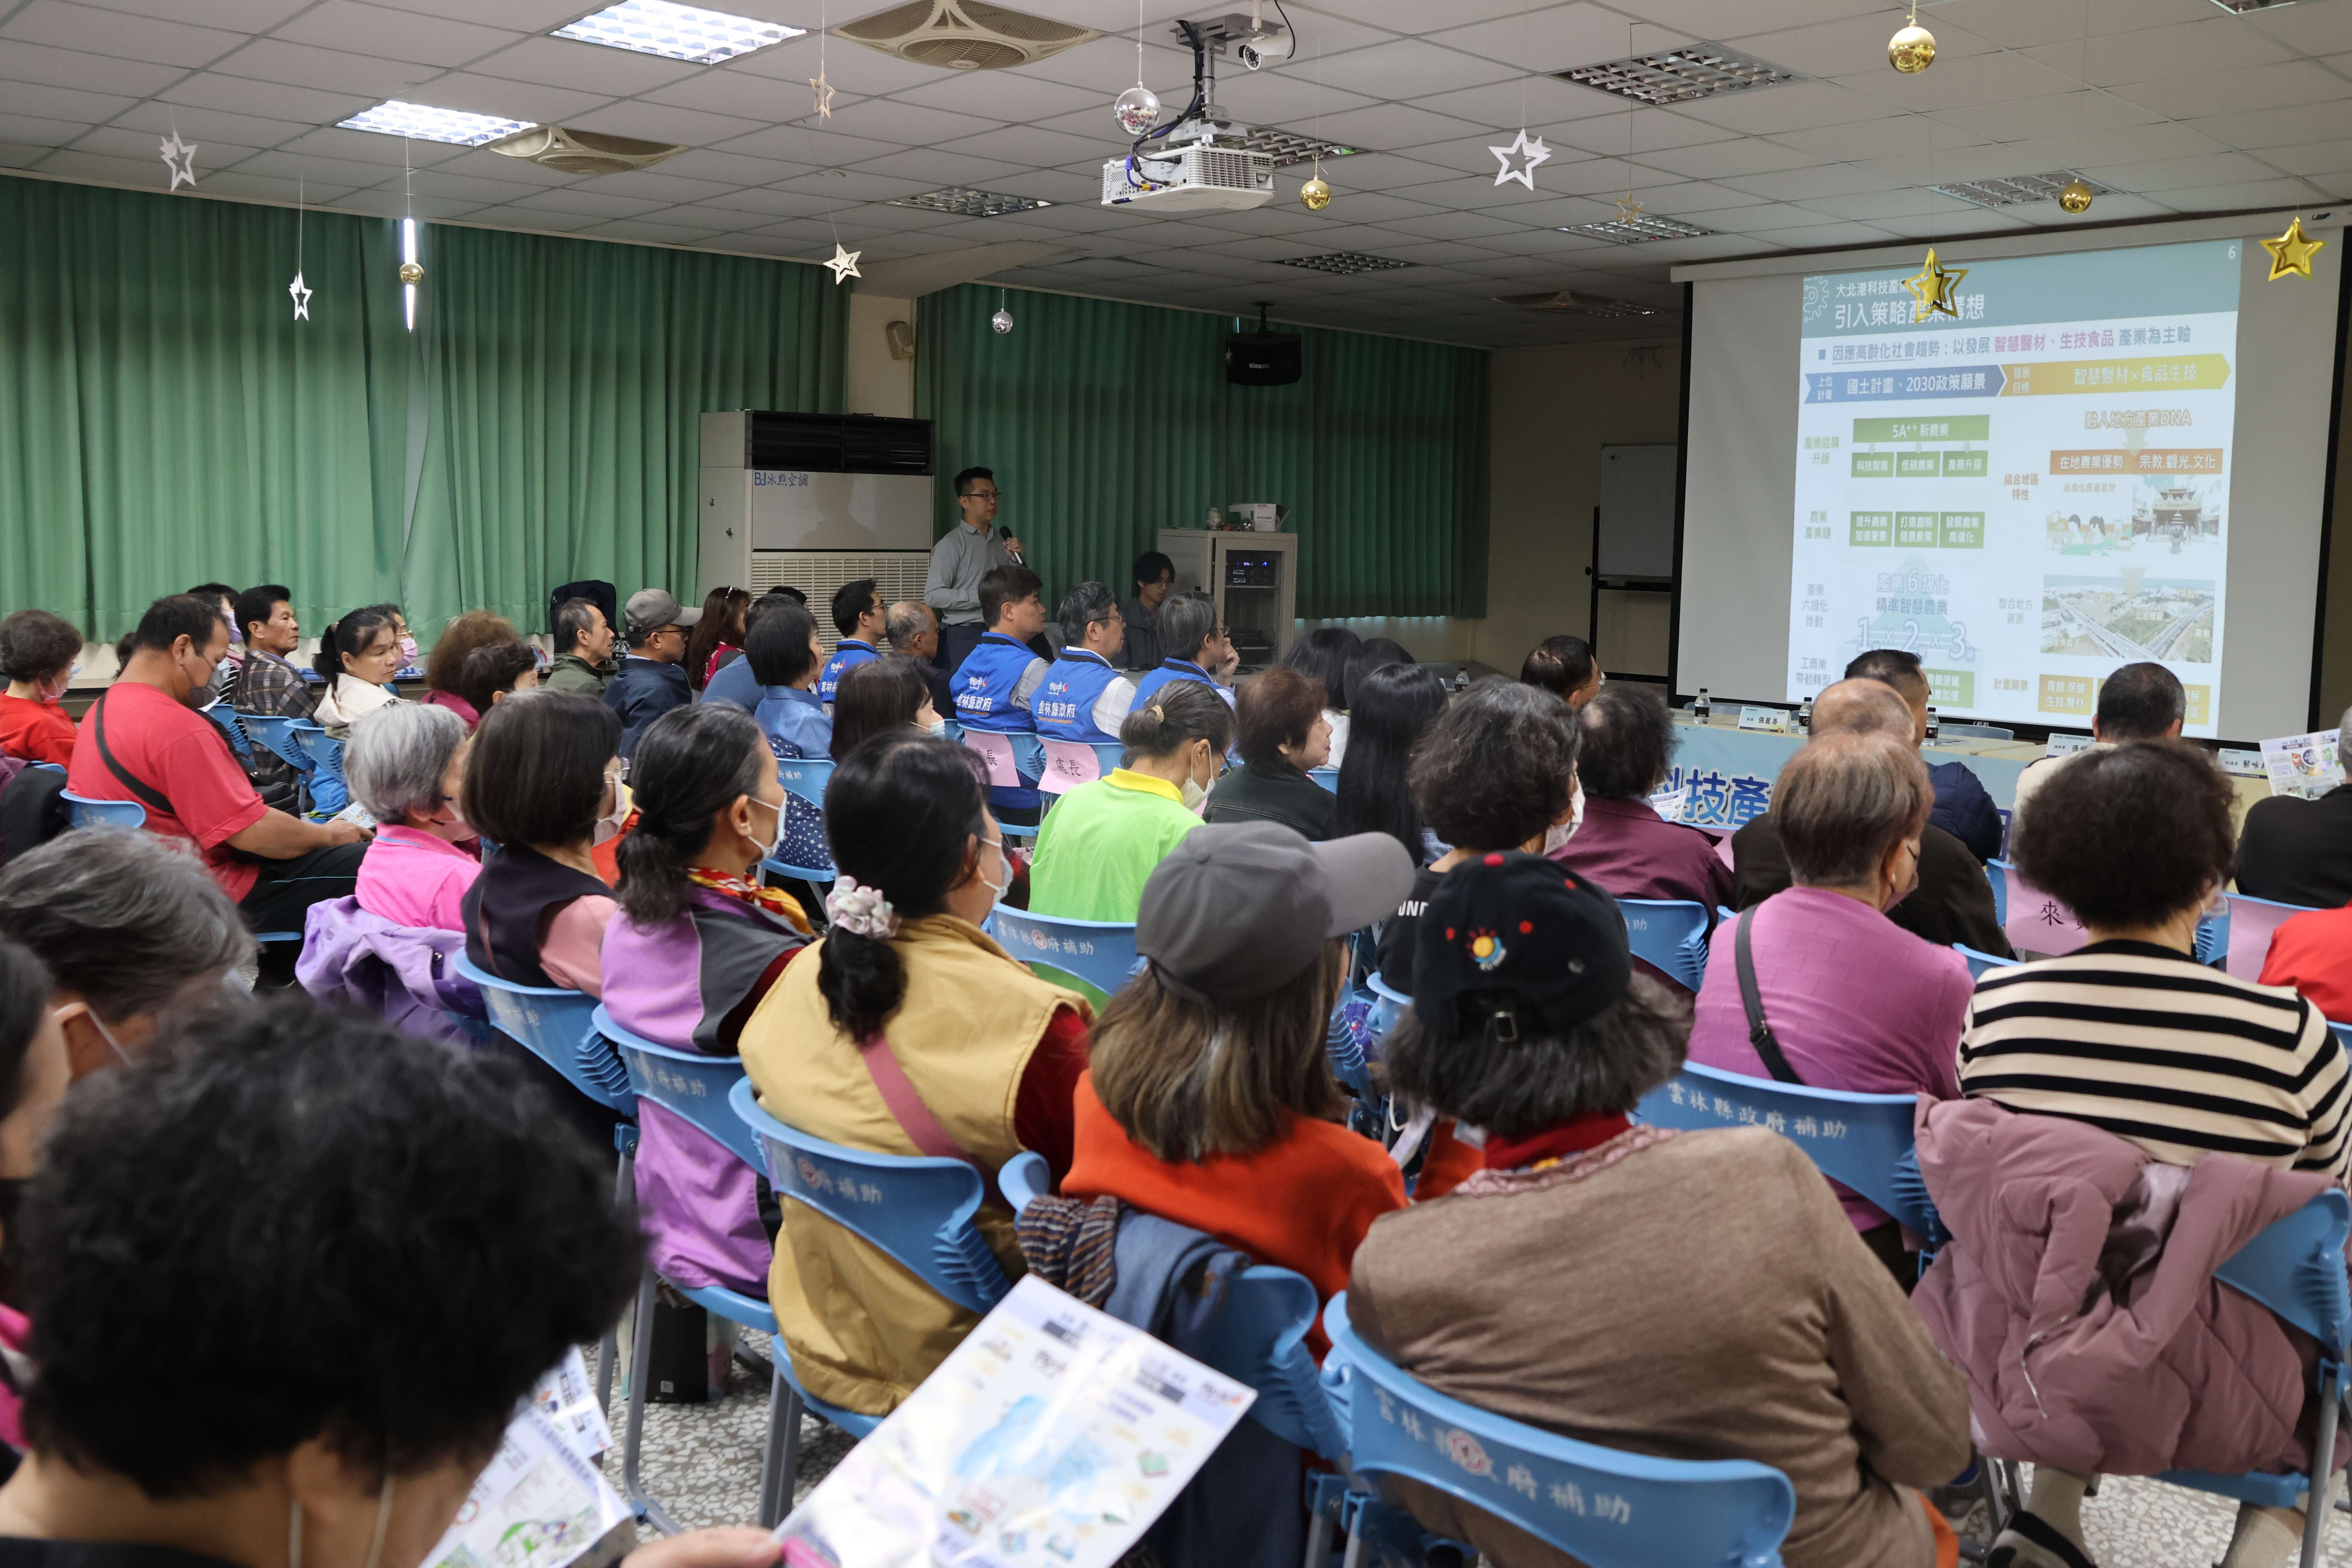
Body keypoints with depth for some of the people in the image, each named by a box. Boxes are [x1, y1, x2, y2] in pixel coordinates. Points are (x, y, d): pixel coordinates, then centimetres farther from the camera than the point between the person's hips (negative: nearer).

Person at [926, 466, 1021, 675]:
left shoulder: (1000, 543, 15)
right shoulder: (951, 545, -4)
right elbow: (933, 596, -12)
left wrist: (1015, 560, 5)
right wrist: (980, 596, -15)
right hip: (963, 636, -5)